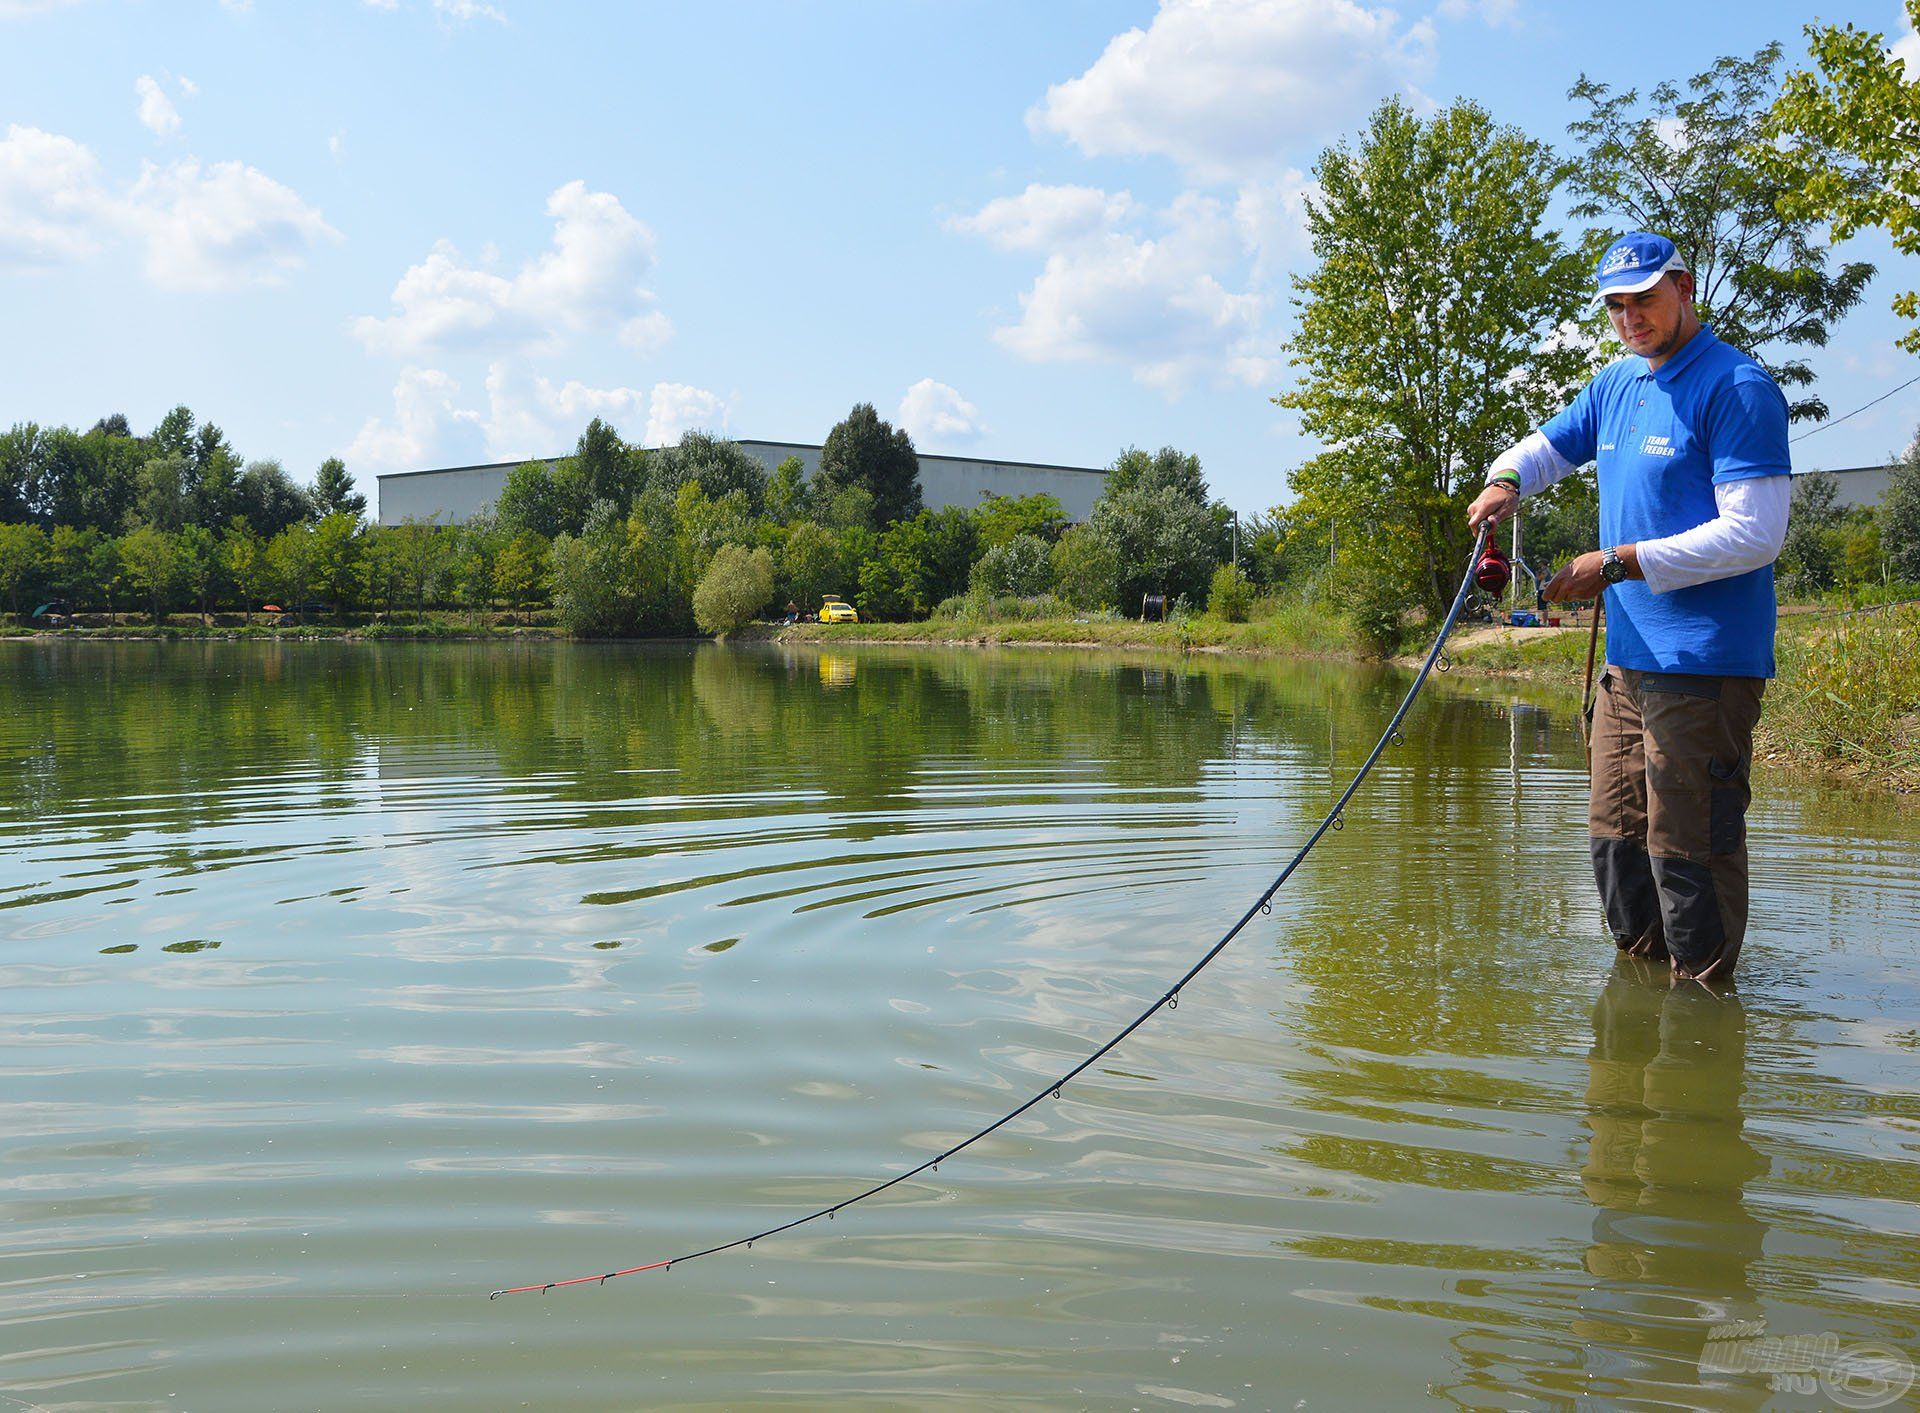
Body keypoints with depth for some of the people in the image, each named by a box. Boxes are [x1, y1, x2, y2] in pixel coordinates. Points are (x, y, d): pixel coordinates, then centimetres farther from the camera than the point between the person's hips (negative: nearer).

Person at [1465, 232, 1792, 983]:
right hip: (1629, 652, 9)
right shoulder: (1615, 384, 15)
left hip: (1704, 660, -8)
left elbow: (1753, 533, -17)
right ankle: (1644, 971, 29)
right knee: (1614, 834, 14)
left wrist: (1618, 563, -19)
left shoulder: (1737, 387, -11)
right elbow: (1546, 445, 26)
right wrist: (1505, 482, 1)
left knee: (1686, 845, -5)